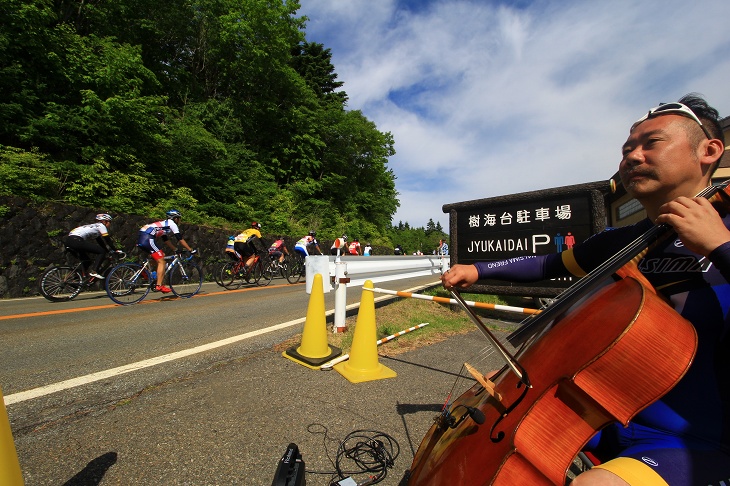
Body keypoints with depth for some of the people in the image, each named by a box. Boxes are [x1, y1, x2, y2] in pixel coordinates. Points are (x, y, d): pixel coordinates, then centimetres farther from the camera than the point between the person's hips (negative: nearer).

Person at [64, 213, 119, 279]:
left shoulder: (95, 226, 28)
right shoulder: (101, 226, 2)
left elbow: (101, 242, 31)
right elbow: (108, 240, -5)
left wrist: (109, 251, 30)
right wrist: (116, 250, 0)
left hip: (68, 240, 10)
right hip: (77, 240, -10)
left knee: (87, 261, 20)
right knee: (102, 251, -8)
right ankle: (94, 271, -15)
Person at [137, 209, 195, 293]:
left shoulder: (164, 224, 28)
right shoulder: (171, 223, 3)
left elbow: (166, 241, 32)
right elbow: (180, 239, 0)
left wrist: (176, 250, 33)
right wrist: (190, 250, 4)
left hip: (141, 238, 9)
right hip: (148, 238, -9)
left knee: (161, 255, 20)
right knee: (161, 262, -6)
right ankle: (159, 286, -8)